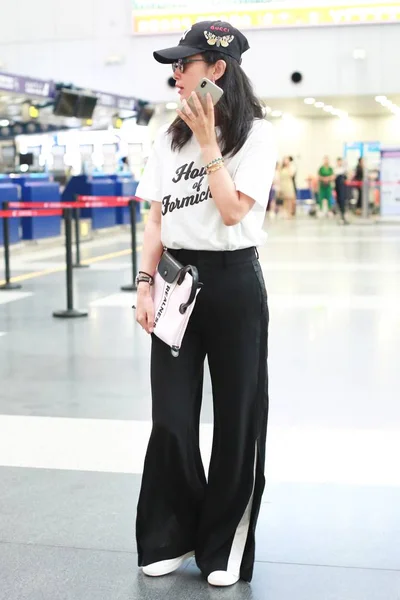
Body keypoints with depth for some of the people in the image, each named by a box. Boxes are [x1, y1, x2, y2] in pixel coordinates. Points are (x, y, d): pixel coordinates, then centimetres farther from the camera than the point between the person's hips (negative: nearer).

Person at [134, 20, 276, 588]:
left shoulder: (256, 135, -5)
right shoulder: (170, 136, 9)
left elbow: (233, 211, -17)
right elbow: (156, 219, 10)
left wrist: (207, 141, -16)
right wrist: (145, 286, 2)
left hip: (233, 285, -4)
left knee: (237, 418, 5)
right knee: (171, 418, 4)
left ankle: (225, 544, 21)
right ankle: (170, 538, 22)